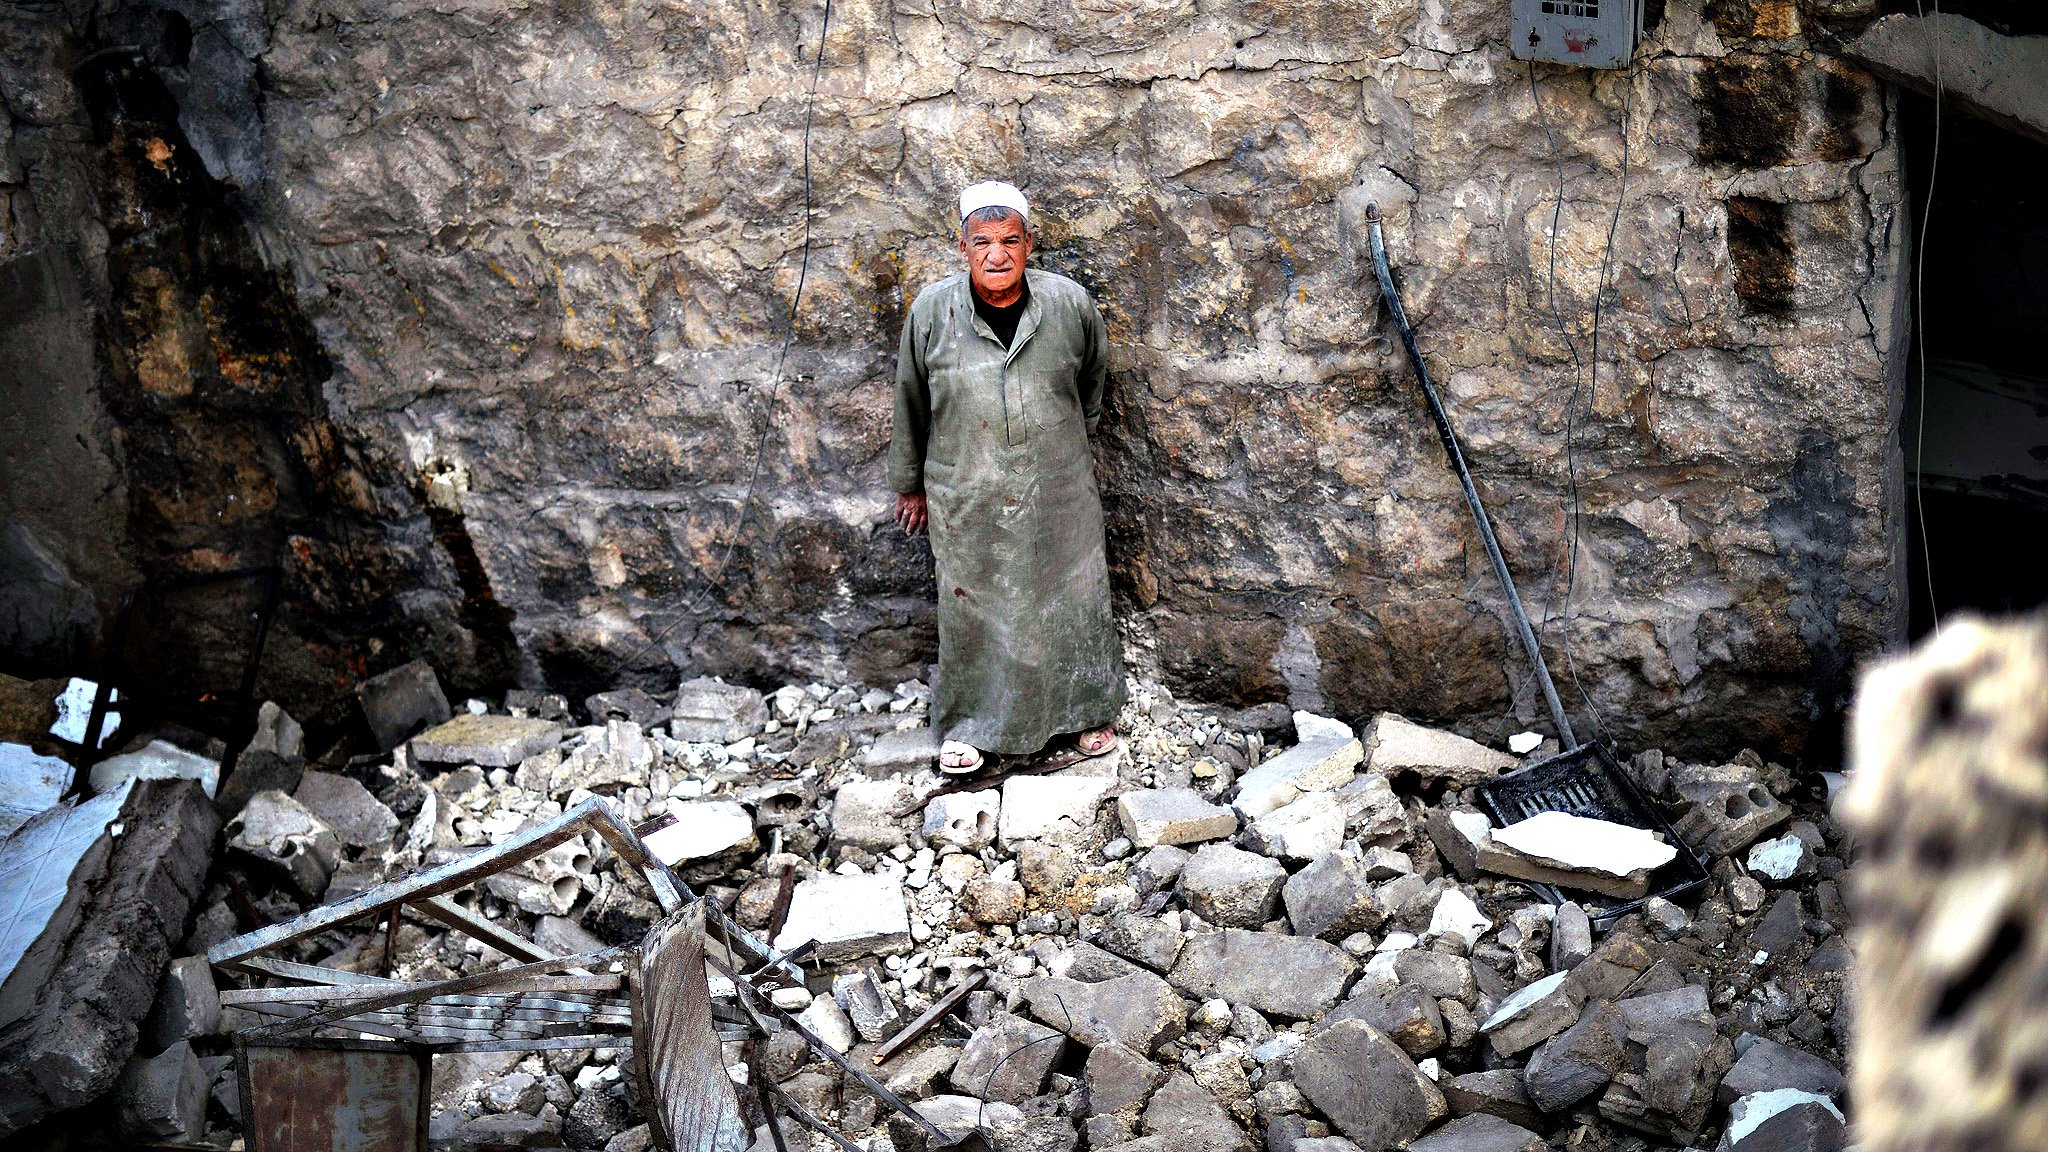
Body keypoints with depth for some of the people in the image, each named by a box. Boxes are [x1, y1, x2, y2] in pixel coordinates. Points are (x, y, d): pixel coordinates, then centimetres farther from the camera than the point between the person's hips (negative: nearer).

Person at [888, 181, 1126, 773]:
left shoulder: (1070, 303, -11)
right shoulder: (931, 312, -11)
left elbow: (1093, 373, 11)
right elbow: (910, 404, 3)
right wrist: (909, 483, 11)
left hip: (1057, 492, 1)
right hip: (967, 498, -1)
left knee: (1073, 600, 14)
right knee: (971, 609, 11)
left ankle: (1088, 709, 35)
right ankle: (967, 722, 30)